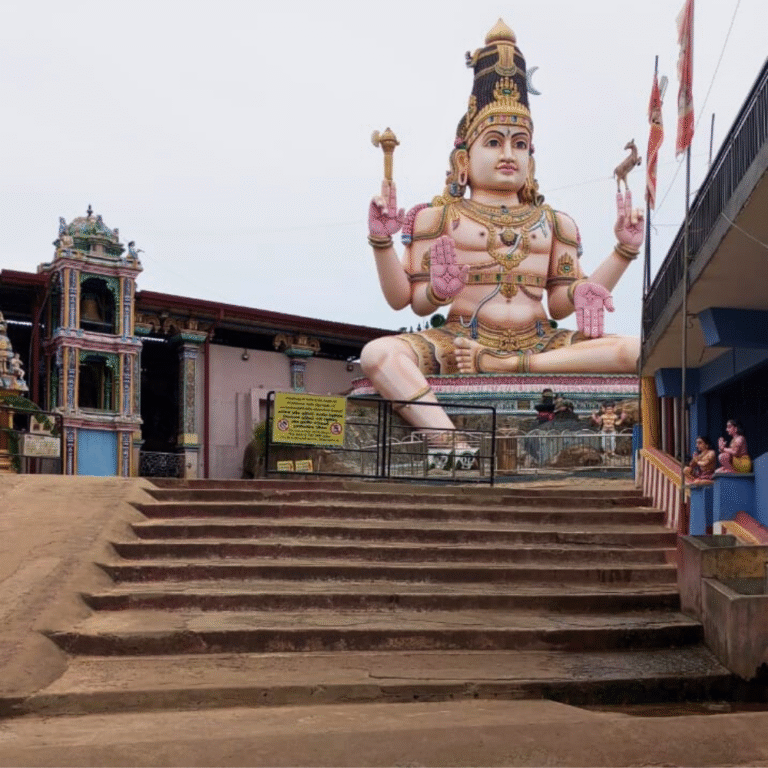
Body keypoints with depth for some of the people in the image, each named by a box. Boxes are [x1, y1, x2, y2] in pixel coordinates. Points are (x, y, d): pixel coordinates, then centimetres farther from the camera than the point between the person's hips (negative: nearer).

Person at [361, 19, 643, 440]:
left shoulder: (553, 223, 19)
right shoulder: (439, 217, 10)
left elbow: (560, 304, 12)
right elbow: (410, 300, 3)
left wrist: (624, 251, 9)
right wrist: (382, 242, -11)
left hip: (539, 346, 3)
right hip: (460, 341, -3)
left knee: (635, 351, -22)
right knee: (378, 354, -32)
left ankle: (502, 366, -26)